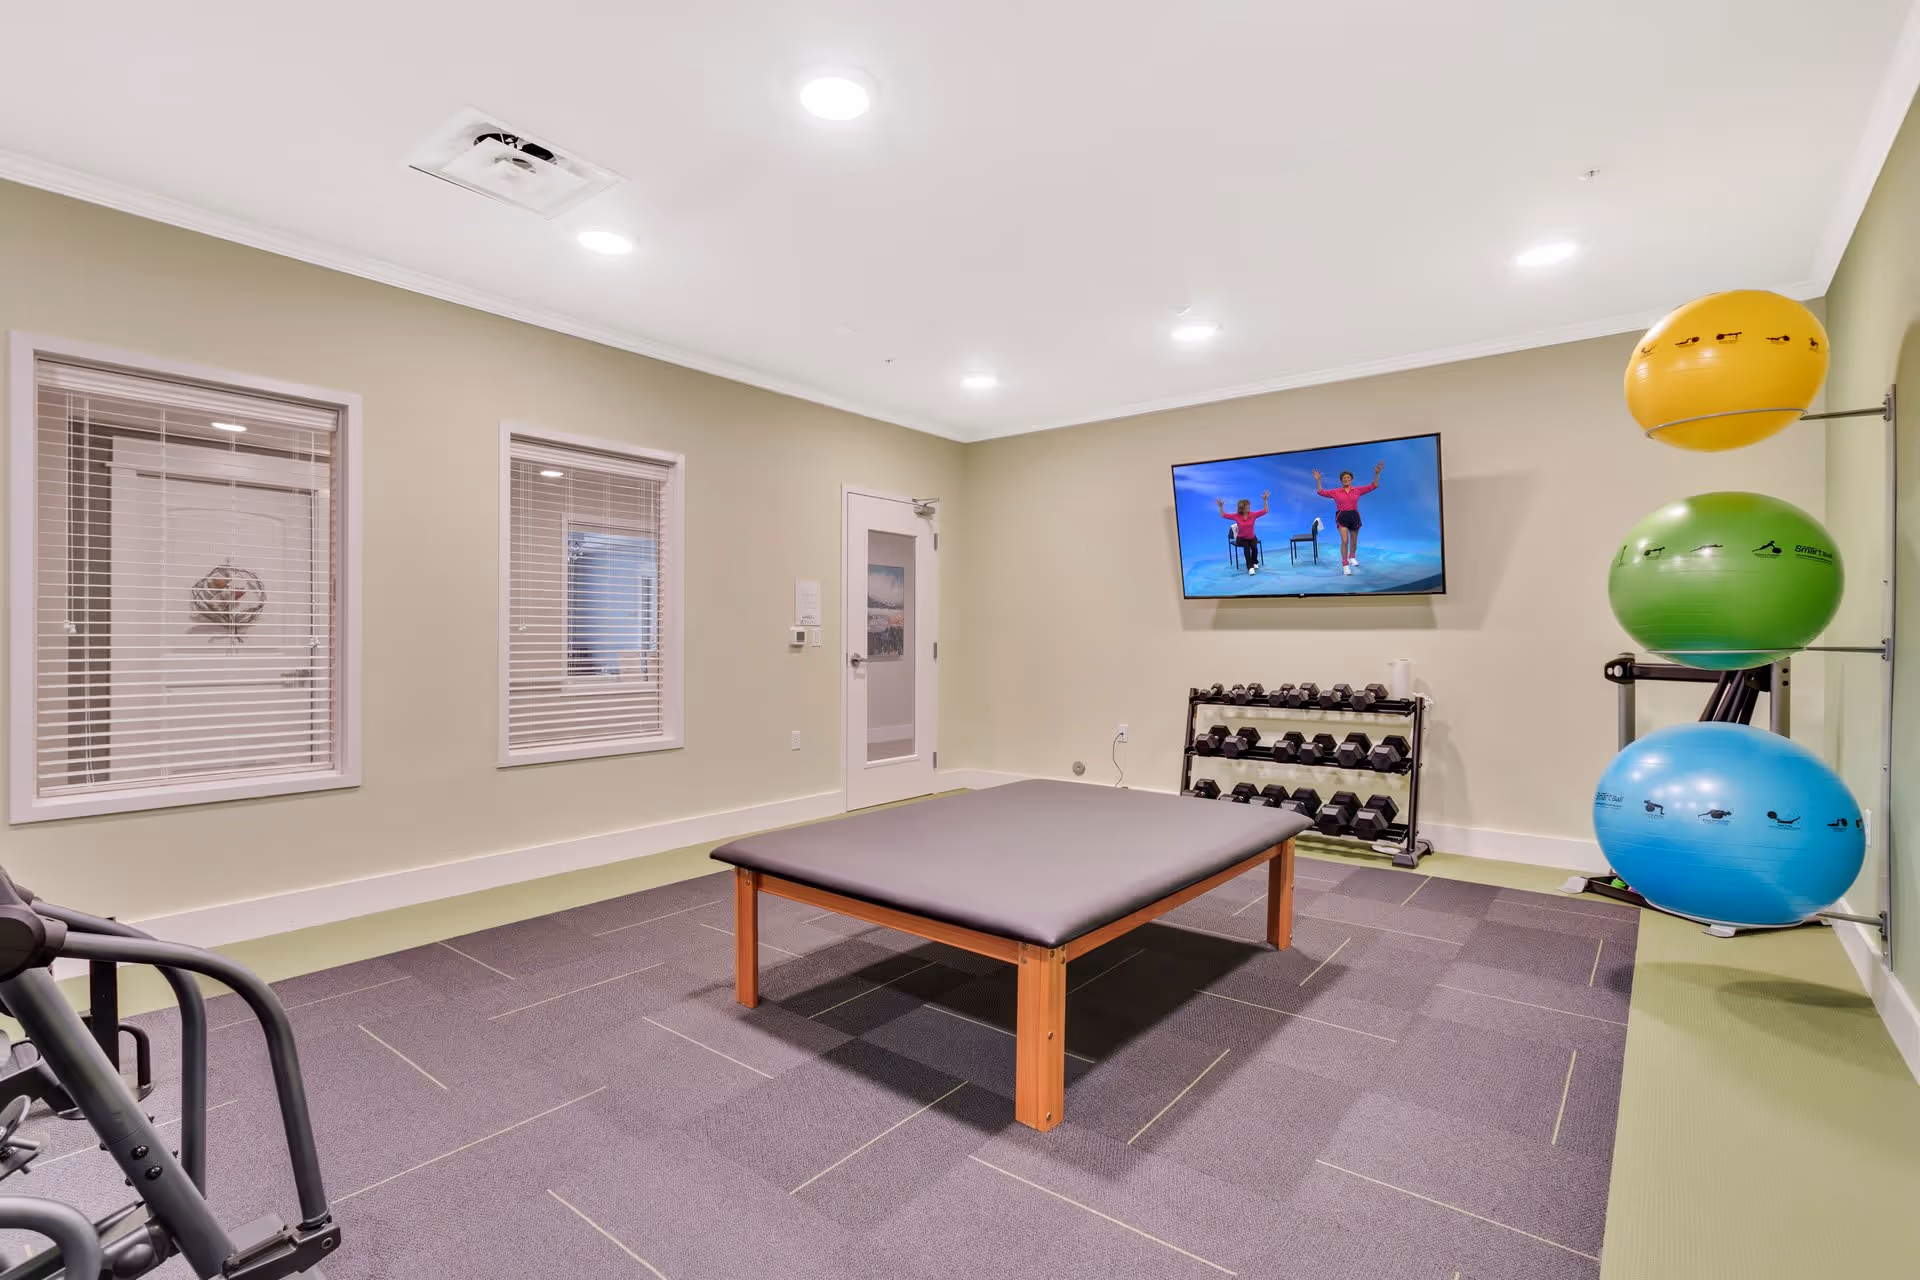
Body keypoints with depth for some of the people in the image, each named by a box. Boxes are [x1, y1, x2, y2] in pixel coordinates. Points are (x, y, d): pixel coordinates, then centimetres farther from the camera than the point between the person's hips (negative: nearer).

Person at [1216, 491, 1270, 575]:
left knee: (1254, 548, -30)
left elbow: (1265, 511, -9)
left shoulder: (1253, 514, -7)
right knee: (1246, 548, -34)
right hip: (1241, 538, -2)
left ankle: (1255, 563, -2)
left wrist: (1265, 500, -18)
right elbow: (1223, 515, -8)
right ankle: (1250, 567, -34)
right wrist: (1221, 506, -23)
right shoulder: (1236, 516, -10)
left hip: (1251, 538, 2)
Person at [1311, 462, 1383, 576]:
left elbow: (1374, 486, 0)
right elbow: (1321, 492, 1)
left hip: (1354, 516, 2)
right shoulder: (1336, 492, 1)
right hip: (1342, 517, -2)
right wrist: (1318, 480, -10)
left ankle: (1352, 557, 45)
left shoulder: (1358, 490, 2)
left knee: (1354, 542, 16)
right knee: (1344, 541, -17)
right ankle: (1345, 565, -9)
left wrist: (1377, 473, -12)